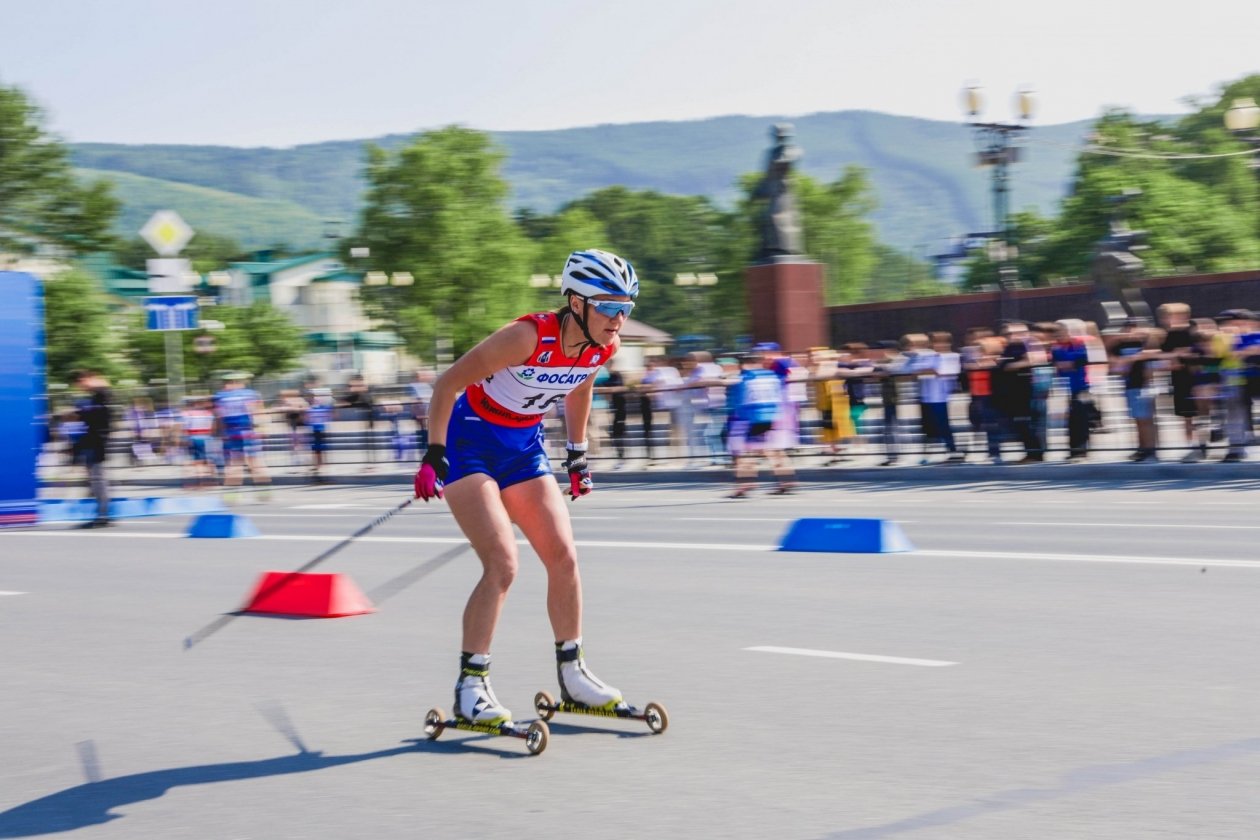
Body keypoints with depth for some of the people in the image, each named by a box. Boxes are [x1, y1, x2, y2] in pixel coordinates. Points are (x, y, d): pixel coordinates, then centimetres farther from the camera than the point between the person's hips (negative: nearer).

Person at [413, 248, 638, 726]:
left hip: (524, 444, 7)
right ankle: (470, 688, -8)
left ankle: (573, 676, 19)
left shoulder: (606, 346, -10)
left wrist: (577, 454, 18)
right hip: (471, 440, -7)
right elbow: (448, 383, -23)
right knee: (503, 564, -17)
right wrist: (434, 455, -24)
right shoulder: (529, 337, -30)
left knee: (563, 557, 3)